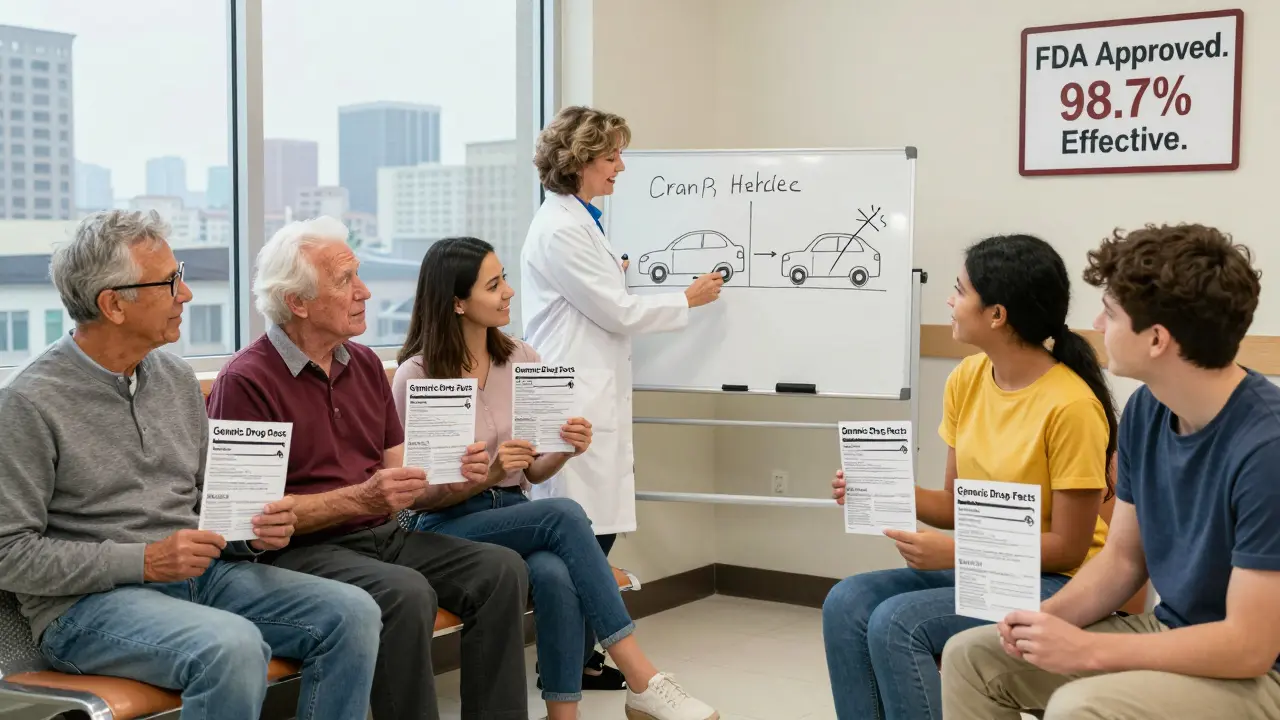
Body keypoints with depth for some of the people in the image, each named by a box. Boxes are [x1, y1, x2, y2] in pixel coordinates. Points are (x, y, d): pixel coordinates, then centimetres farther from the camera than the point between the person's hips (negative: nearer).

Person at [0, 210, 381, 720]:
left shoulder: (177, 378, 11)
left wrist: (254, 530, -3)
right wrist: (144, 560, -18)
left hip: (200, 576, 7)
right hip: (87, 603, -6)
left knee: (352, 613, -12)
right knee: (233, 646, -35)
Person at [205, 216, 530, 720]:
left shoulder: (365, 364, 13)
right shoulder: (245, 381, -9)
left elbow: (402, 476, 13)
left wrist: (454, 472, -8)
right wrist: (358, 498, -22)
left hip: (384, 535, 7)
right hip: (302, 547, -7)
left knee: (502, 570, -12)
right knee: (407, 594, -32)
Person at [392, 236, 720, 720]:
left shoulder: (522, 360, 6)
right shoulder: (417, 375, -8)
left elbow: (532, 474, 11)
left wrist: (563, 452, -11)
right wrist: (488, 474, -23)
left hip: (515, 514, 4)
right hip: (443, 529, -4)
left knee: (556, 575, -32)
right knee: (564, 515, -30)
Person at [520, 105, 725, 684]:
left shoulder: (578, 221, 17)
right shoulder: (561, 229, -14)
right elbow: (617, 312, -12)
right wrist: (690, 300, -2)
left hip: (594, 396, 10)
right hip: (576, 402, -10)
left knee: (596, 528, 10)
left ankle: (579, 655, 18)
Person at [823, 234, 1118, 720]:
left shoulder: (1071, 405, -20)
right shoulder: (967, 379, 2)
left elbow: (1068, 549, -16)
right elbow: (957, 506, 8)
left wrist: (956, 554, -24)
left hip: (1055, 584, -7)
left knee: (895, 623, -25)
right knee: (846, 604, -14)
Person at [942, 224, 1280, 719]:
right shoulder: (1145, 410, -1)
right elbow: (1123, 557, 9)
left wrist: (1085, 650, -23)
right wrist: (1049, 616, -10)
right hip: (1171, 635, 8)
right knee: (971, 656, 3)